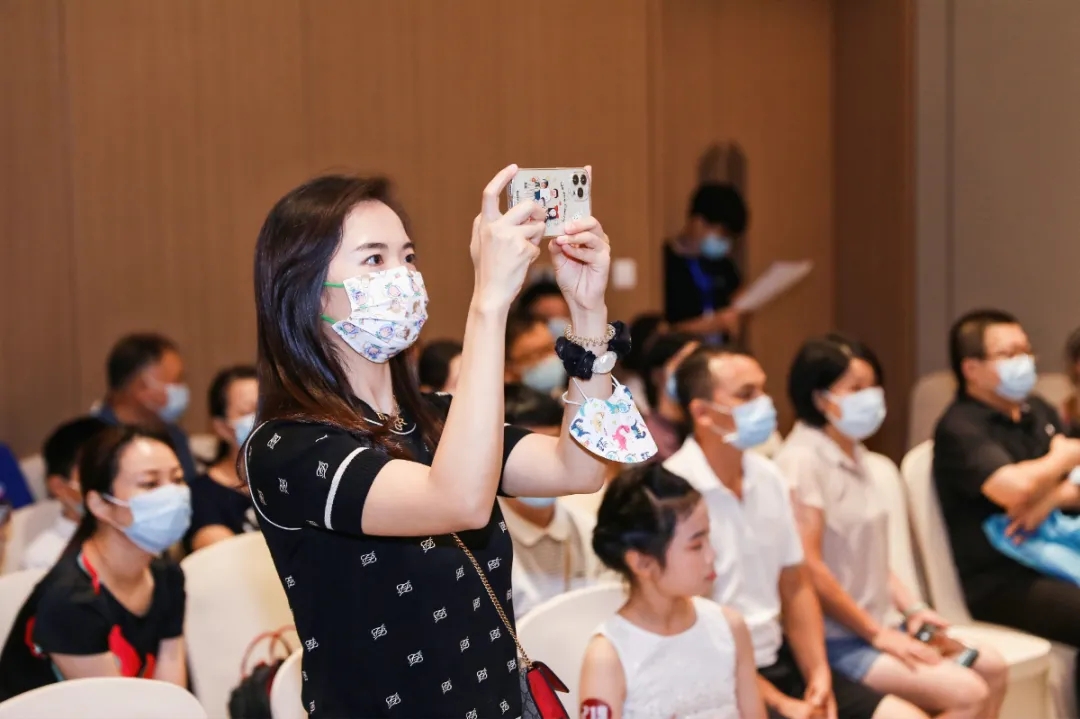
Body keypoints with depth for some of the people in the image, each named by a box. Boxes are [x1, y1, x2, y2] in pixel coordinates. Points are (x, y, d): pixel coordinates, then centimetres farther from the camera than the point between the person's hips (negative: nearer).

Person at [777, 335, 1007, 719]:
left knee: (991, 668, 9)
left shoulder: (853, 453, 12)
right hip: (835, 640, -10)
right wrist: (878, 635, -15)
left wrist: (911, 607, 4)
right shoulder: (801, 460, -18)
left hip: (873, 626, 10)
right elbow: (809, 569, -22)